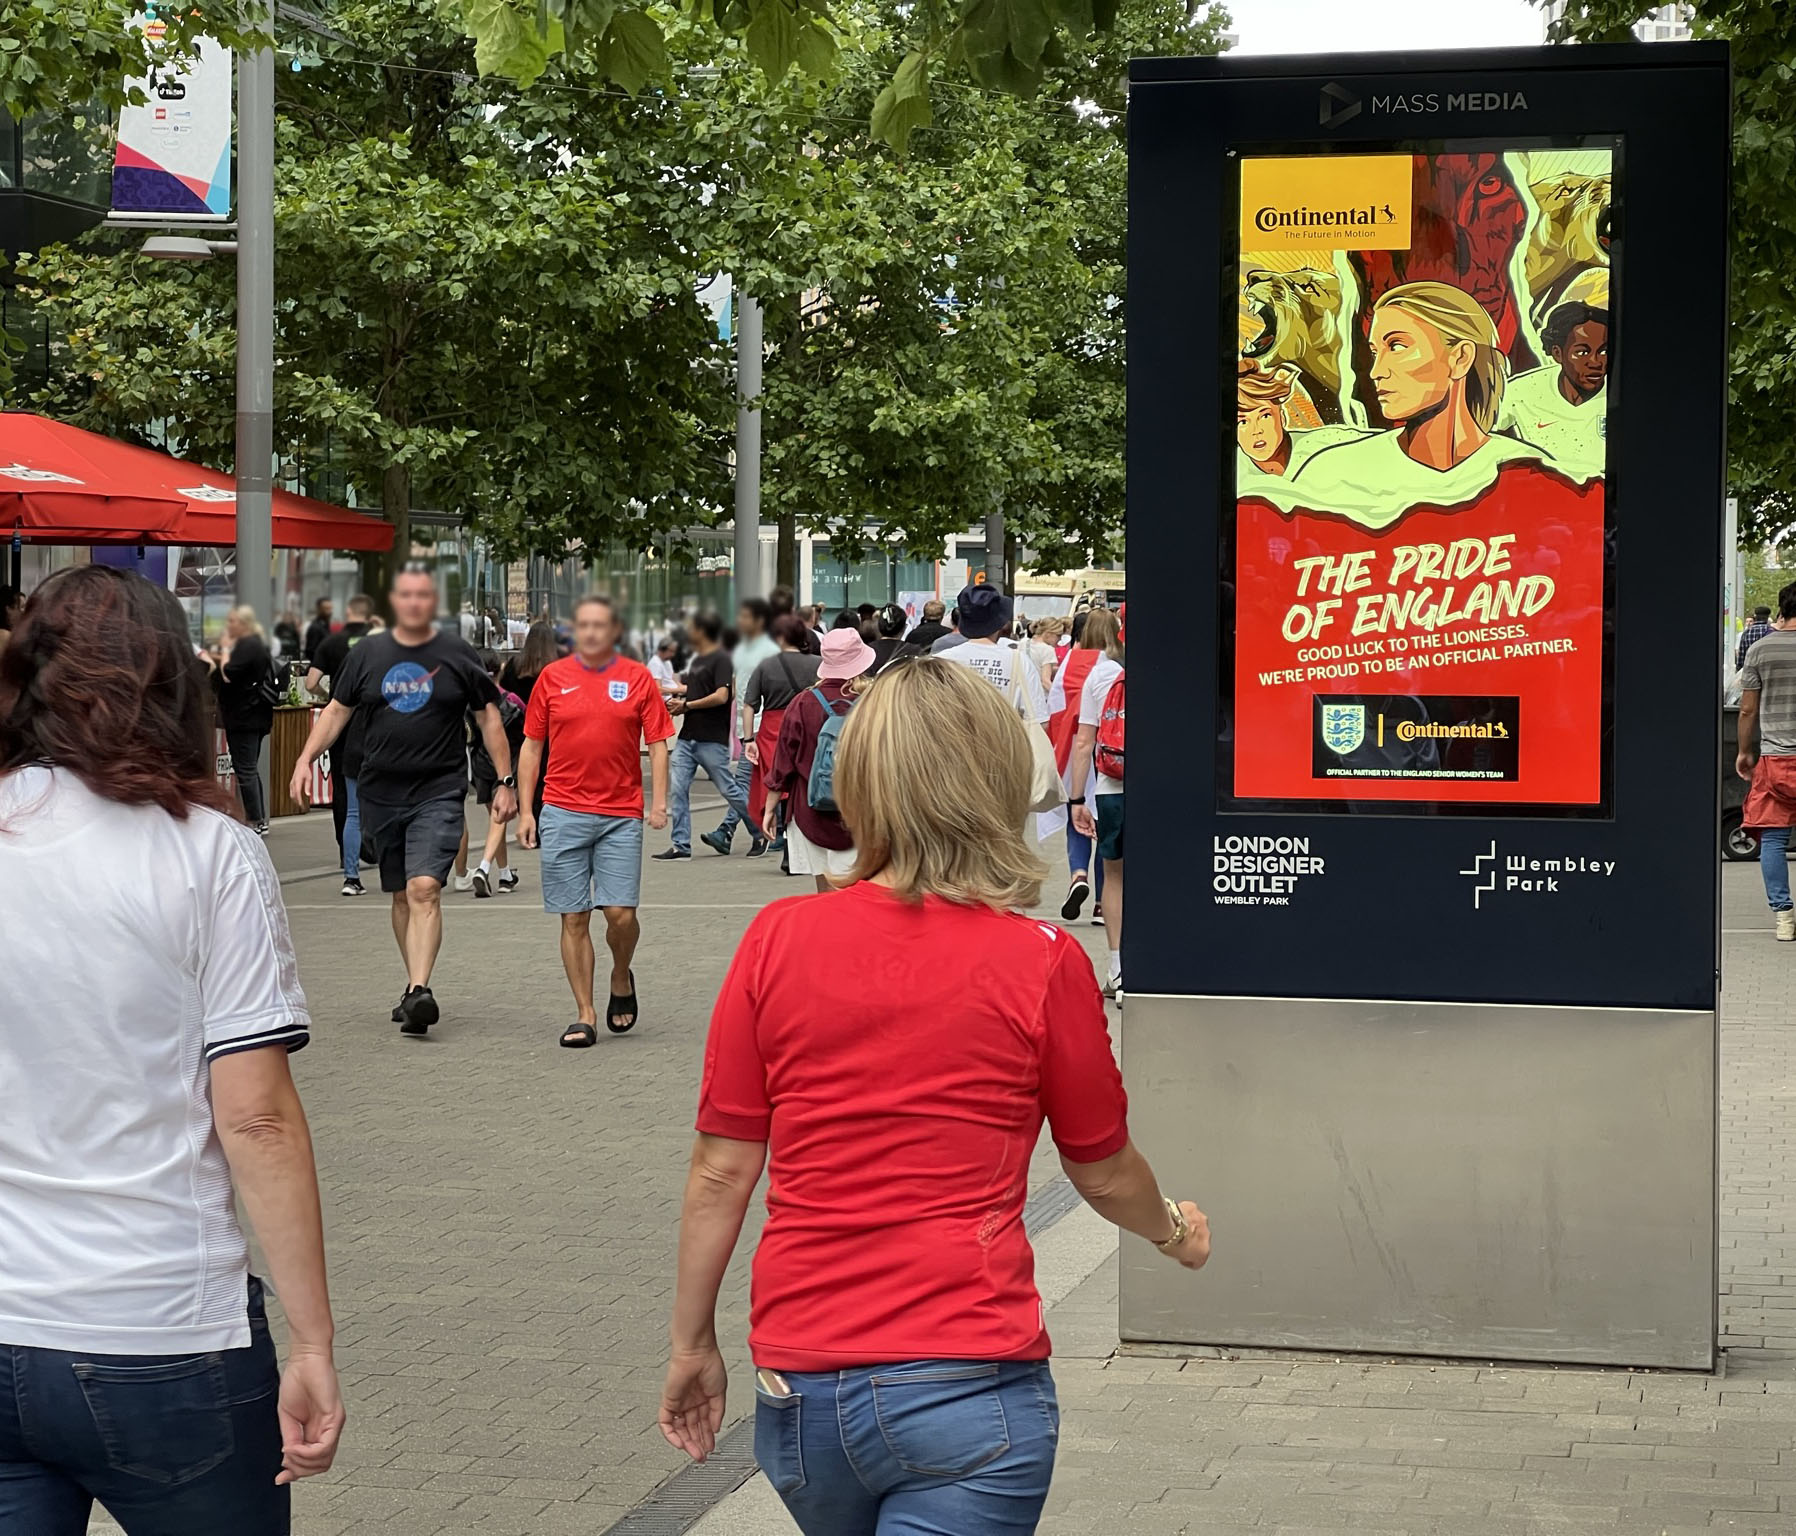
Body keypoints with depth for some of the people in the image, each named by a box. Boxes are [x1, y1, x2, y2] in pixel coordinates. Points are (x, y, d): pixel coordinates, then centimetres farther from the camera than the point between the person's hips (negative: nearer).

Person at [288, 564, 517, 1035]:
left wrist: (505, 781, 4)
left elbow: (489, 717, 7)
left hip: (439, 793, -3)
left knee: (424, 888, -18)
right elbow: (337, 710, 13)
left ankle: (418, 991, -28)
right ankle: (414, 985, 23)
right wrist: (306, 757, -1)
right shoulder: (368, 653, 8)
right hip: (380, 793, 4)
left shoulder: (457, 654, 2)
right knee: (401, 895, 11)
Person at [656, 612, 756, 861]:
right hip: (688, 736, 8)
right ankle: (681, 844, 0)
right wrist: (678, 705, 7)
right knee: (679, 789, -2)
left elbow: (721, 696, -20)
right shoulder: (696, 660, 18)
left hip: (712, 739, -8)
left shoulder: (720, 659, -10)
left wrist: (687, 705, -13)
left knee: (728, 789, 0)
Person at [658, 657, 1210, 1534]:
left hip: (798, 1387, 4)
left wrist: (692, 1345, 15)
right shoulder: (1043, 965, -6)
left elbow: (720, 1174, 3)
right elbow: (1105, 1174, 8)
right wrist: (1176, 1231, 30)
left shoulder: (776, 940, -1)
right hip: (964, 1387, -4)